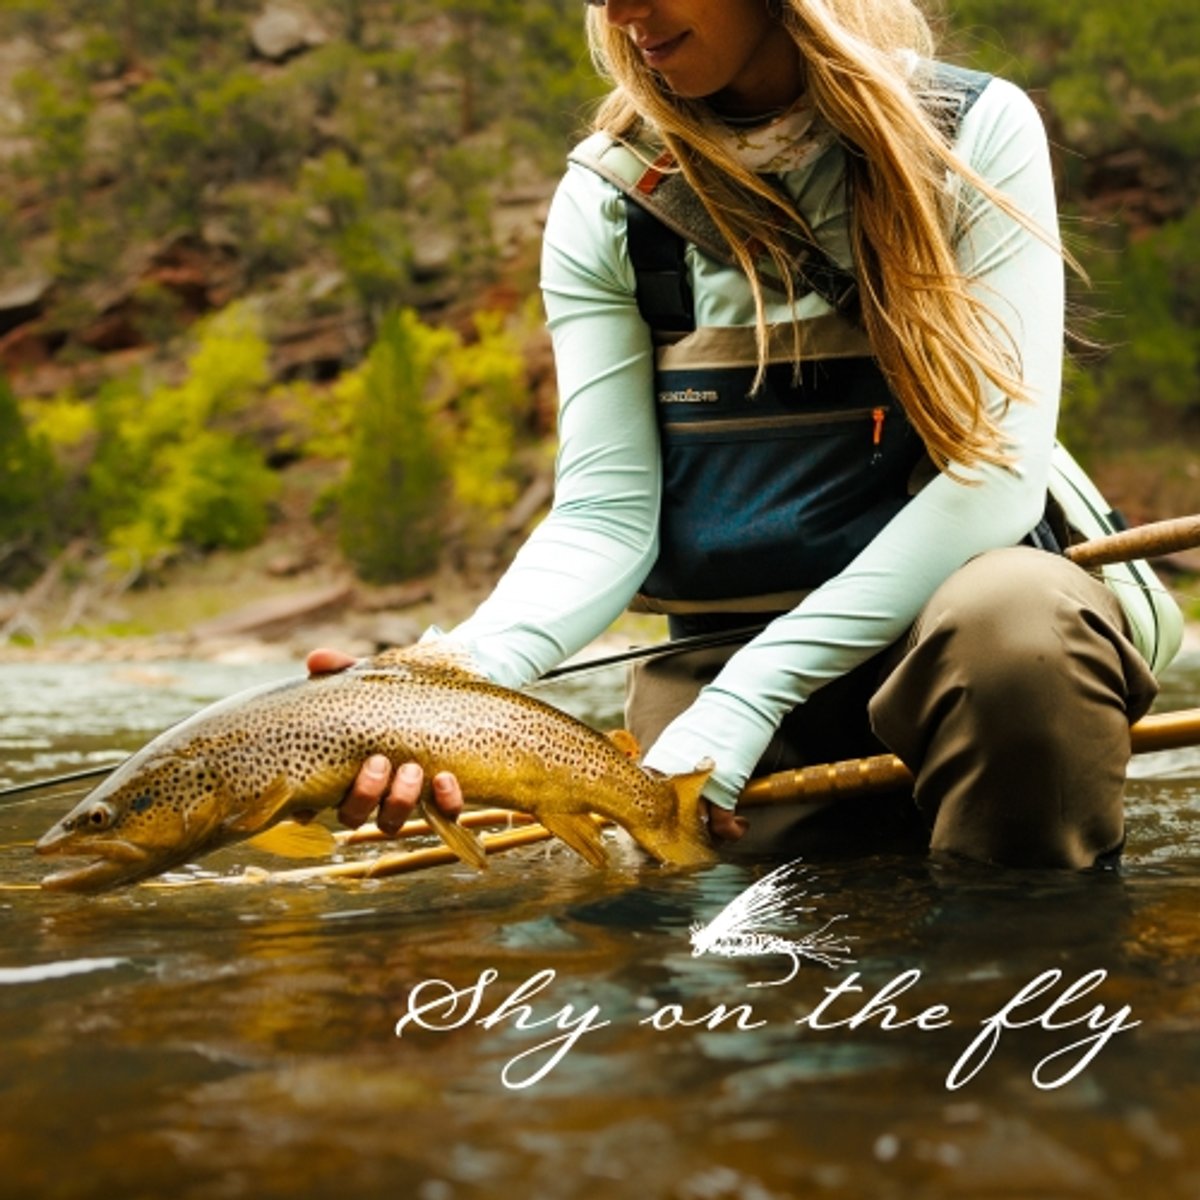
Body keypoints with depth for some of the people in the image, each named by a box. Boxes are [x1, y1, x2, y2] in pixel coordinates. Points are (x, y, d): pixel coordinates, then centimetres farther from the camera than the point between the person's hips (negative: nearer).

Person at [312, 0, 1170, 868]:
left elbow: (999, 471, -13)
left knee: (1018, 621, -33)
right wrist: (464, 667, -28)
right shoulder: (607, 200, 1)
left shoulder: (974, 135, -6)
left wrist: (746, 698, -20)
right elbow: (605, 514, -6)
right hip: (715, 659, 3)